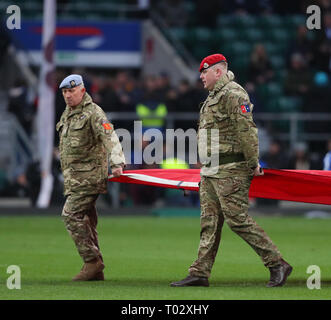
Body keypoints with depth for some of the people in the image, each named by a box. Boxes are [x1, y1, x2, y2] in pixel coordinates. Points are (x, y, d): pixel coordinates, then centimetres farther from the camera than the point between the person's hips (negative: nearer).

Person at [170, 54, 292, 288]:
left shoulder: (233, 94, -13)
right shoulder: (214, 96, 20)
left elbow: (247, 130, -19)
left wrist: (253, 163, -20)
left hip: (230, 171, -10)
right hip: (210, 172, 10)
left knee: (238, 220, -11)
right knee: (209, 222, 8)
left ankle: (277, 264, -5)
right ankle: (200, 273, 9)